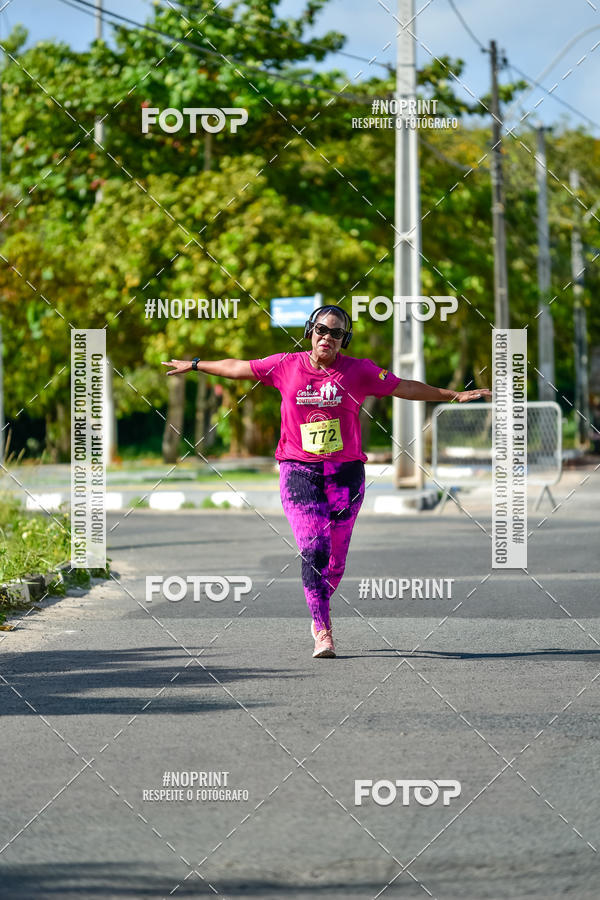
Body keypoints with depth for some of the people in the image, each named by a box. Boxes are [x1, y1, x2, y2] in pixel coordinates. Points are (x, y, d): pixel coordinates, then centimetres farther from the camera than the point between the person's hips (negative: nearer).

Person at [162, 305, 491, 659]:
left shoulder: (359, 371, 2)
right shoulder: (285, 366, 4)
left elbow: (405, 388, 6)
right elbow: (237, 368, 15)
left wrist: (455, 394, 4)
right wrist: (195, 365, 24)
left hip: (345, 471, 1)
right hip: (299, 470, -1)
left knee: (336, 558, 4)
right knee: (313, 550, -14)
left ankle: (321, 607, 34)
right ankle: (323, 632, -13)